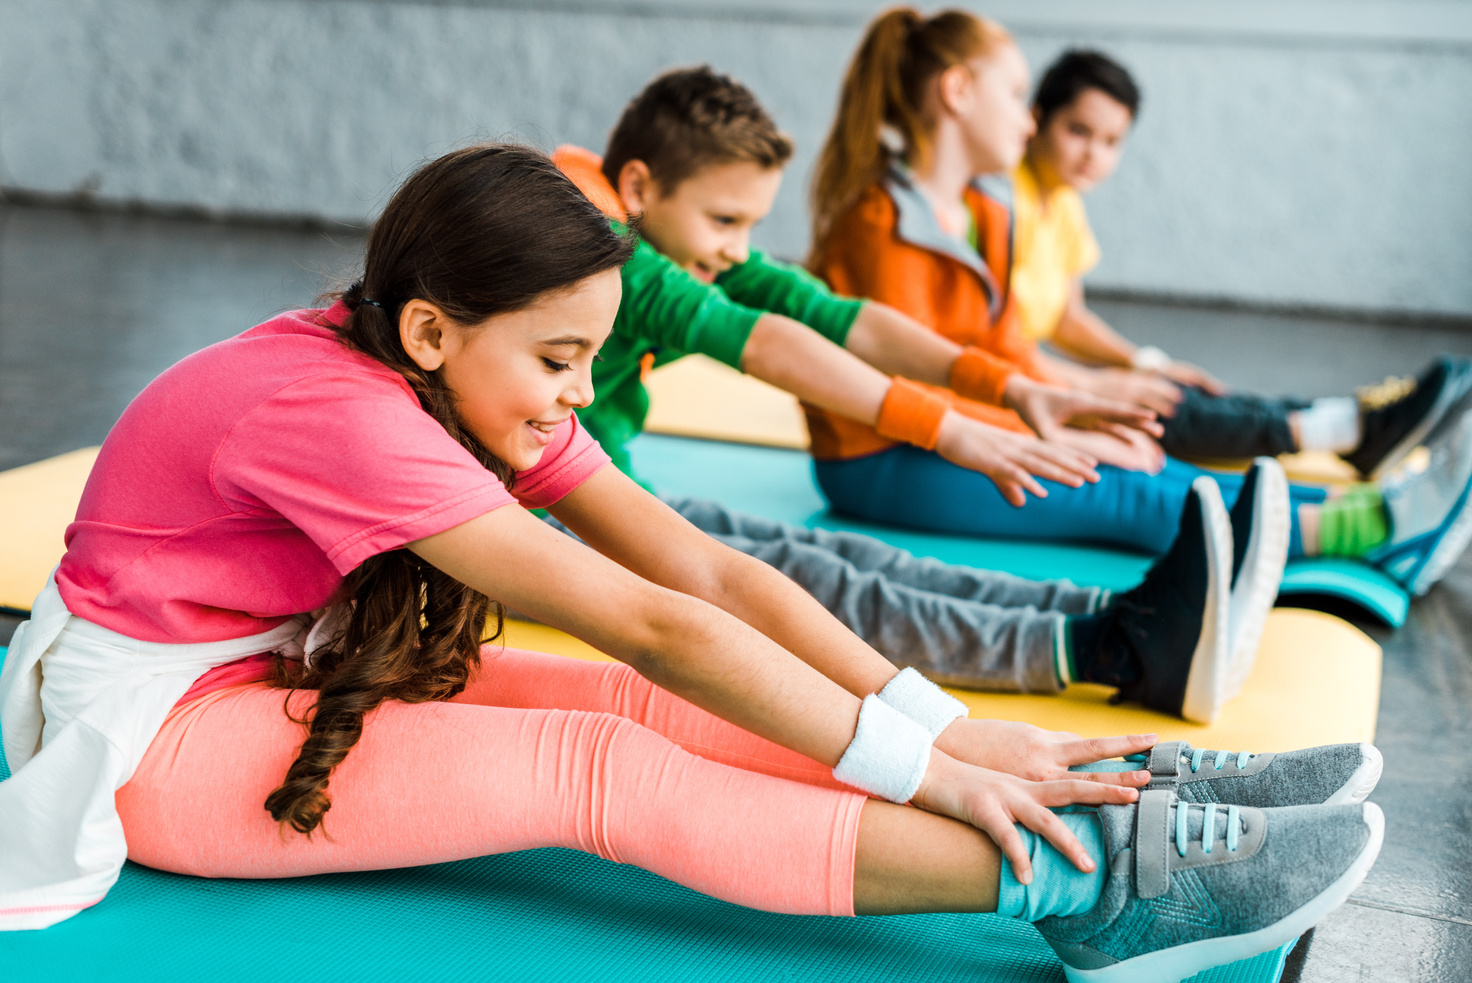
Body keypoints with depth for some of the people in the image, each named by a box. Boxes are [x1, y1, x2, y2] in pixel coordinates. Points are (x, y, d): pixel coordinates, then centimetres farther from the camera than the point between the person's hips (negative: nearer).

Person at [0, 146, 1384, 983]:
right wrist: (925, 765, -31)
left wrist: (949, 728, -21)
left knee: (630, 703, -17)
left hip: (300, 671, 7)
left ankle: (1116, 793, -23)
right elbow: (650, 621, -34)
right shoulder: (339, 413, -31)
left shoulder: (486, 384, -6)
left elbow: (707, 573, -12)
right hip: (155, 729, -7)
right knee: (595, 764, -27)